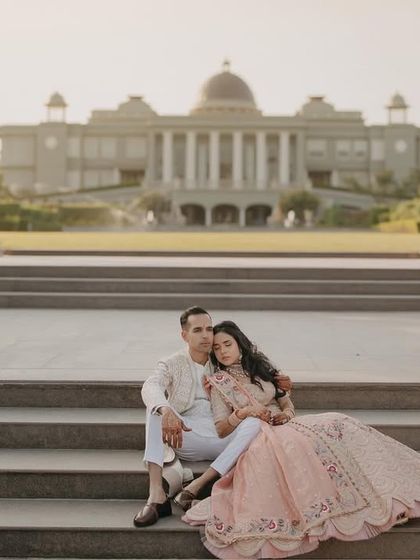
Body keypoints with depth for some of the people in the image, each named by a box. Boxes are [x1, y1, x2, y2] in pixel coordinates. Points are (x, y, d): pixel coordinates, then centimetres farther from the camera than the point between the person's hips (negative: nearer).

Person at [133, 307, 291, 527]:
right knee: (157, 406, -27)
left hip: (222, 440, 2)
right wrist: (166, 411, -41)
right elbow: (150, 386, -18)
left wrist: (275, 384, 7)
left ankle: (195, 488, -35)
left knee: (254, 423, -27)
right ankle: (156, 494, -38)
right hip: (186, 439, -2)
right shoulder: (172, 364, 3)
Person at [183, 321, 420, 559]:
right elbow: (221, 430, -1)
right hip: (255, 438, -4)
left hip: (284, 426, 4)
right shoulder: (219, 382, 4)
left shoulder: (259, 366, 16)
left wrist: (286, 413, -3)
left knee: (337, 424, -22)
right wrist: (243, 412, -17)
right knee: (289, 444, -40)